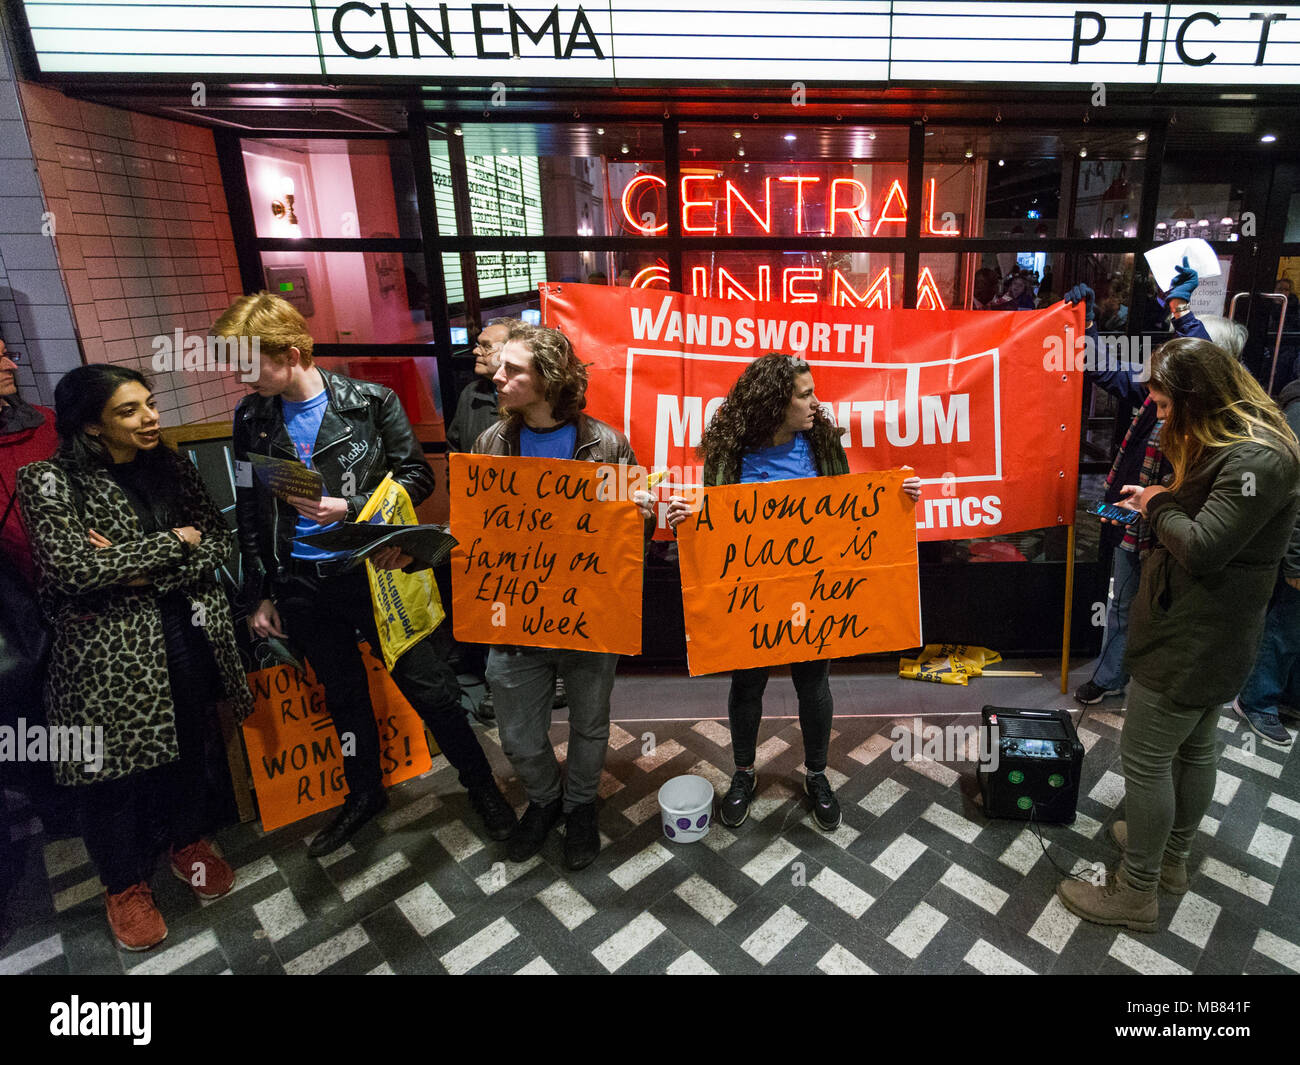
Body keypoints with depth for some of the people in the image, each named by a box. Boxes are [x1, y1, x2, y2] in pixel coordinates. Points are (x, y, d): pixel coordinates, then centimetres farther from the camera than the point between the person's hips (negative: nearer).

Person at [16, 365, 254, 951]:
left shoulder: (171, 466, 5)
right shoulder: (50, 480, -9)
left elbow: (219, 540, -1)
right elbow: (72, 567, -21)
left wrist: (147, 574, -14)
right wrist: (172, 542, -14)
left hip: (187, 636, 4)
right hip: (107, 654, -4)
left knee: (187, 747, 20)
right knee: (116, 771, 11)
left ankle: (188, 841, 45)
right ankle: (125, 885, 35)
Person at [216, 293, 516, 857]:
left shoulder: (371, 402, -8)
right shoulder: (252, 418, 4)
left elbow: (418, 476, -5)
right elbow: (250, 513, 10)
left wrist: (351, 508, -19)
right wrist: (259, 594, 11)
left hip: (372, 571, -4)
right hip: (301, 587, 4)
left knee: (429, 688, 2)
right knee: (343, 695, 20)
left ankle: (480, 783, 25)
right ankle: (364, 794, 43)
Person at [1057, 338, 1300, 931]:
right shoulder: (1233, 444, 9)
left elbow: (1202, 548, -27)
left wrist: (1160, 507, -11)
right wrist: (1159, 501, 2)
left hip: (1193, 639, -11)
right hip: (1211, 635, 11)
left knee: (1144, 759, 0)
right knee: (1193, 747, 22)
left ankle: (1136, 893, 15)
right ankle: (1172, 855, 41)